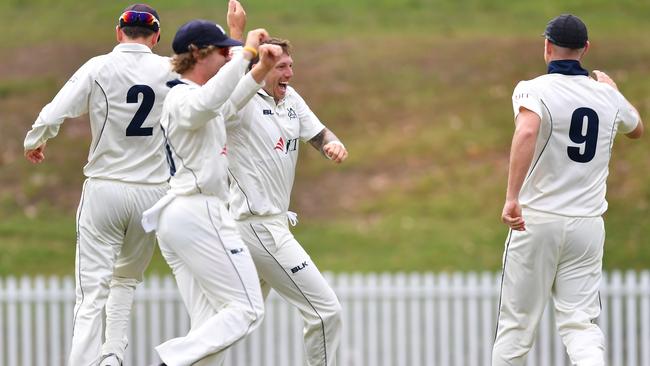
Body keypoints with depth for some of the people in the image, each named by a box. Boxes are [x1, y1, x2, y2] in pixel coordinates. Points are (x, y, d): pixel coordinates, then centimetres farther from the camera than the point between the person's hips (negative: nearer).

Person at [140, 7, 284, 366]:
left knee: (210, 329, 5)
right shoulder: (185, 99, -11)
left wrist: (262, 68, 24)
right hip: (200, 213, -10)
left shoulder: (184, 97, 21)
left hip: (173, 216, 10)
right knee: (247, 309, -11)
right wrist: (245, 52, -30)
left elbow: (228, 101, 38)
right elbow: (210, 100, -36)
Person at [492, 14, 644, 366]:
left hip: (537, 220, -3)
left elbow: (527, 132, -31)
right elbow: (637, 129, 28)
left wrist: (512, 197, -33)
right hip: (588, 225, 3)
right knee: (580, 322, 2)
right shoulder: (606, 96, 5)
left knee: (517, 323, 7)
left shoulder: (534, 90, -9)